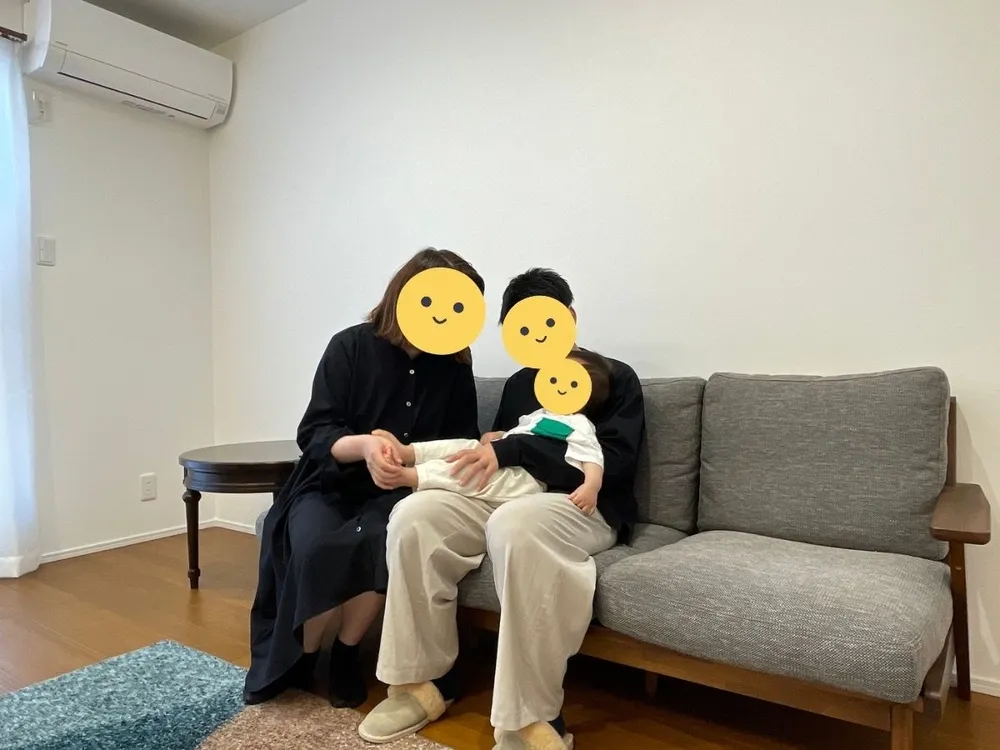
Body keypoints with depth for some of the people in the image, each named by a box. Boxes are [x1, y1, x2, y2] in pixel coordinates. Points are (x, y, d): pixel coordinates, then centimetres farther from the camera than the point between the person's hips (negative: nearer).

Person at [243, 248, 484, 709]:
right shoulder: (350, 347, -8)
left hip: (401, 492, 1)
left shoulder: (454, 365, 1)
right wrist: (364, 445, -32)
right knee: (314, 547, -31)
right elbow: (313, 435, -11)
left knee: (384, 543, -32)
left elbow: (461, 443, 7)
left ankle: (346, 652, -5)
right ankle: (299, 659, -1)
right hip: (332, 484, -1)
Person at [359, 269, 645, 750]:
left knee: (514, 524, -40)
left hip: (585, 508, -5)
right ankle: (424, 682, -10)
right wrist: (491, 448, 0)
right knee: (414, 513, -21)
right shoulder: (518, 384, 22)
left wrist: (513, 449, -19)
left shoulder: (615, 378, 3)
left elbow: (614, 462, -13)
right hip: (509, 498, 6)